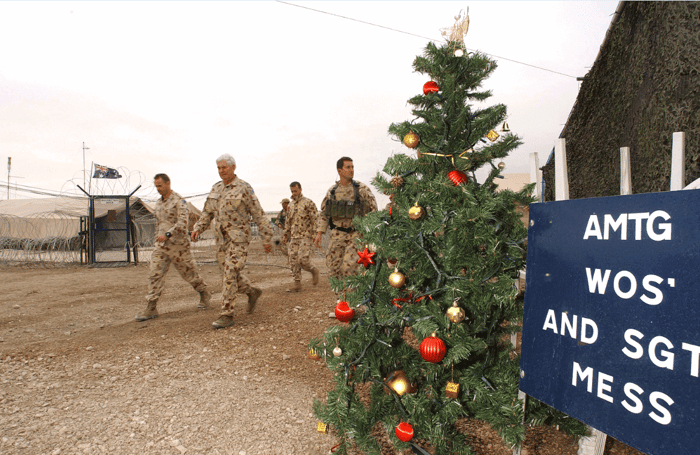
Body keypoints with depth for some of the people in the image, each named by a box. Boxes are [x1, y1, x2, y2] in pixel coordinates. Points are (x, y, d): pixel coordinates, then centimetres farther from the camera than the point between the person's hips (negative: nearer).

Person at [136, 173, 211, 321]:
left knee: (189, 273, 5)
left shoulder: (179, 200, -10)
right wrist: (158, 239, 22)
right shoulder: (158, 203, 14)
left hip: (178, 245, -6)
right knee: (155, 275, -2)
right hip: (161, 247, 6)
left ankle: (205, 294, 27)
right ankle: (150, 309, 1)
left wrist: (167, 234, -31)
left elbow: (182, 222, -22)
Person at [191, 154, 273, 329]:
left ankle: (226, 314, -4)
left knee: (230, 275, -10)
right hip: (223, 239, 7)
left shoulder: (243, 188, -7)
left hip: (239, 238, -7)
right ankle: (252, 292, 36)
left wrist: (266, 238, -8)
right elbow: (208, 212, 20)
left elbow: (258, 215, -7)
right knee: (232, 275, 13)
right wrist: (198, 227, 3)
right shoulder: (216, 188, 12)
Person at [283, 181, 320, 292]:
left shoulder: (308, 203, -4)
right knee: (294, 261, 3)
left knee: (303, 259, -13)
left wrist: (315, 235, -14)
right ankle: (297, 284, 9)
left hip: (305, 236, -6)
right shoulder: (291, 205, 16)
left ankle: (314, 271, 16)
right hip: (293, 237, 7)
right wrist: (286, 235, 19)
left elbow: (315, 219, -8)